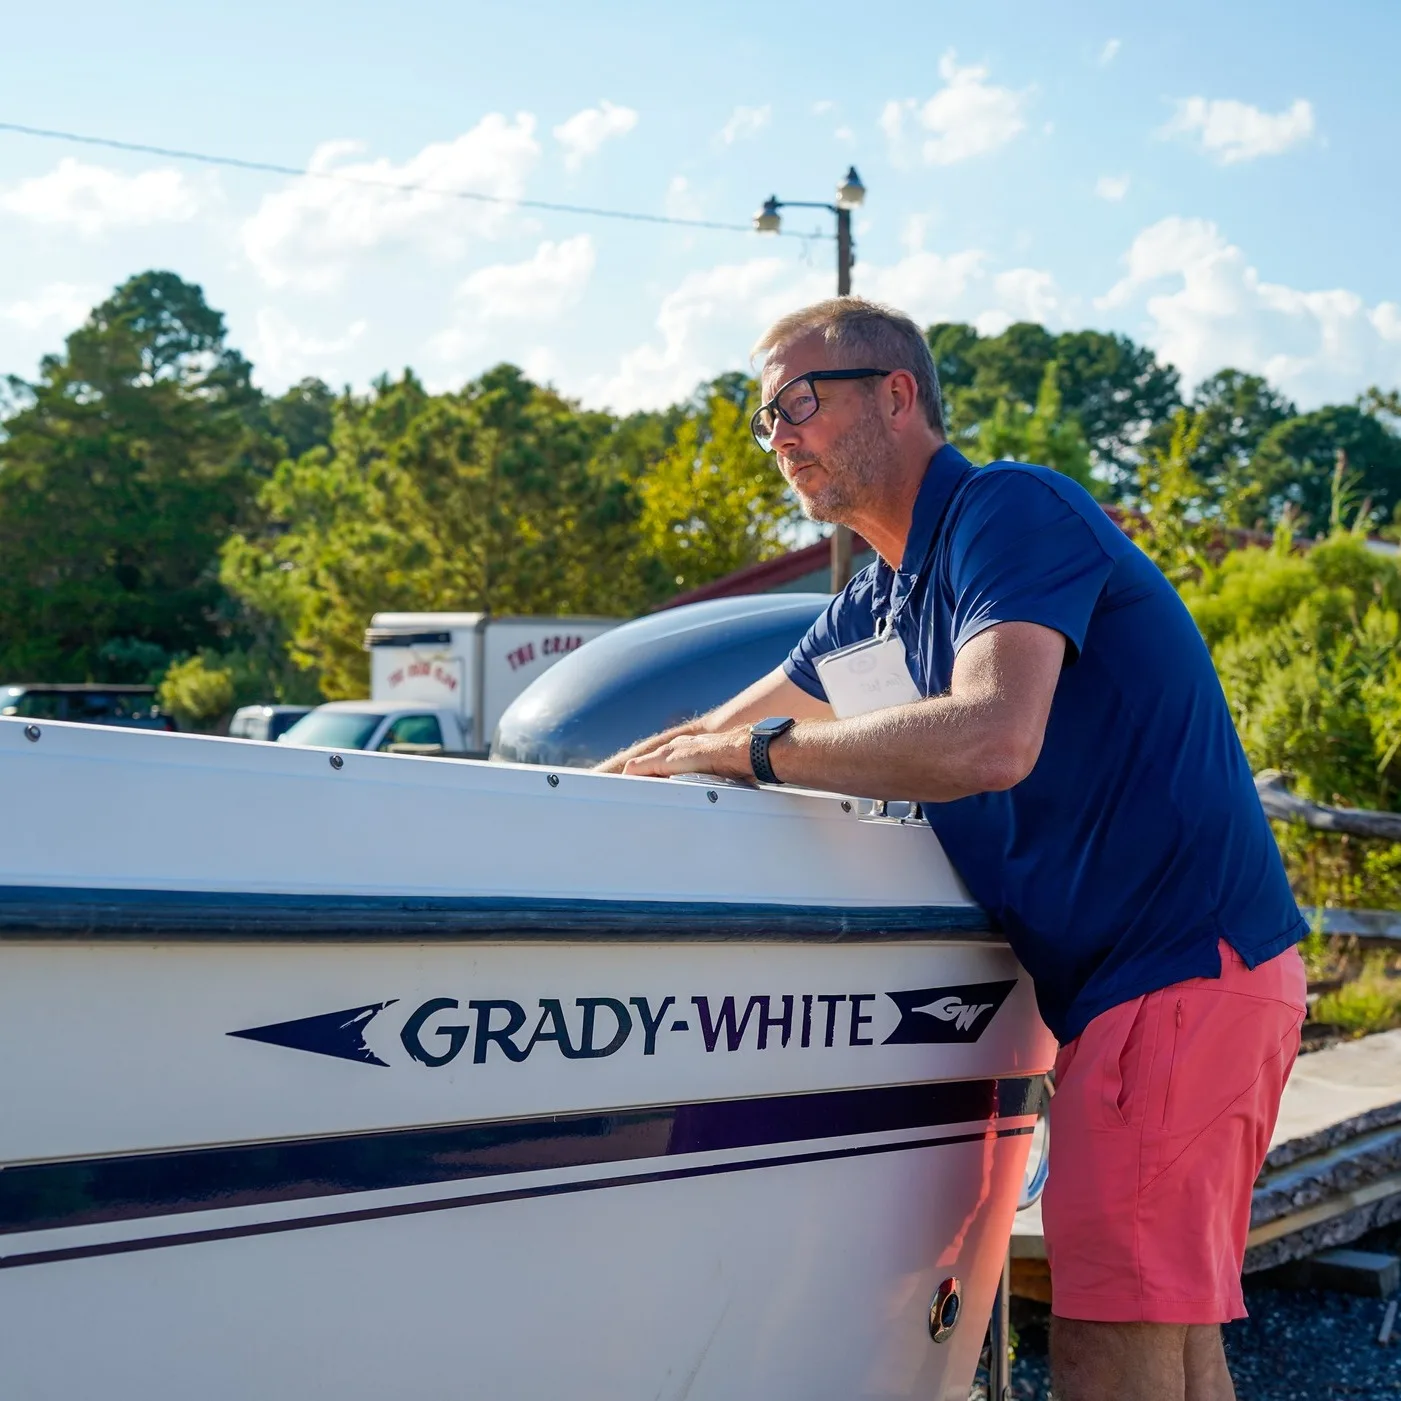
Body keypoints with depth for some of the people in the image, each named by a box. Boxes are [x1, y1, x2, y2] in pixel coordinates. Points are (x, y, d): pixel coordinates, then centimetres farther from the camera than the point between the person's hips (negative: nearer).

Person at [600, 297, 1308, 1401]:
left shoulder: (1013, 511, -13)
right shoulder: (881, 603, 16)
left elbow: (992, 740, -30)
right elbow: (725, 731, 28)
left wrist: (754, 748, -20)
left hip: (1182, 970, -10)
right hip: (1117, 984, 10)